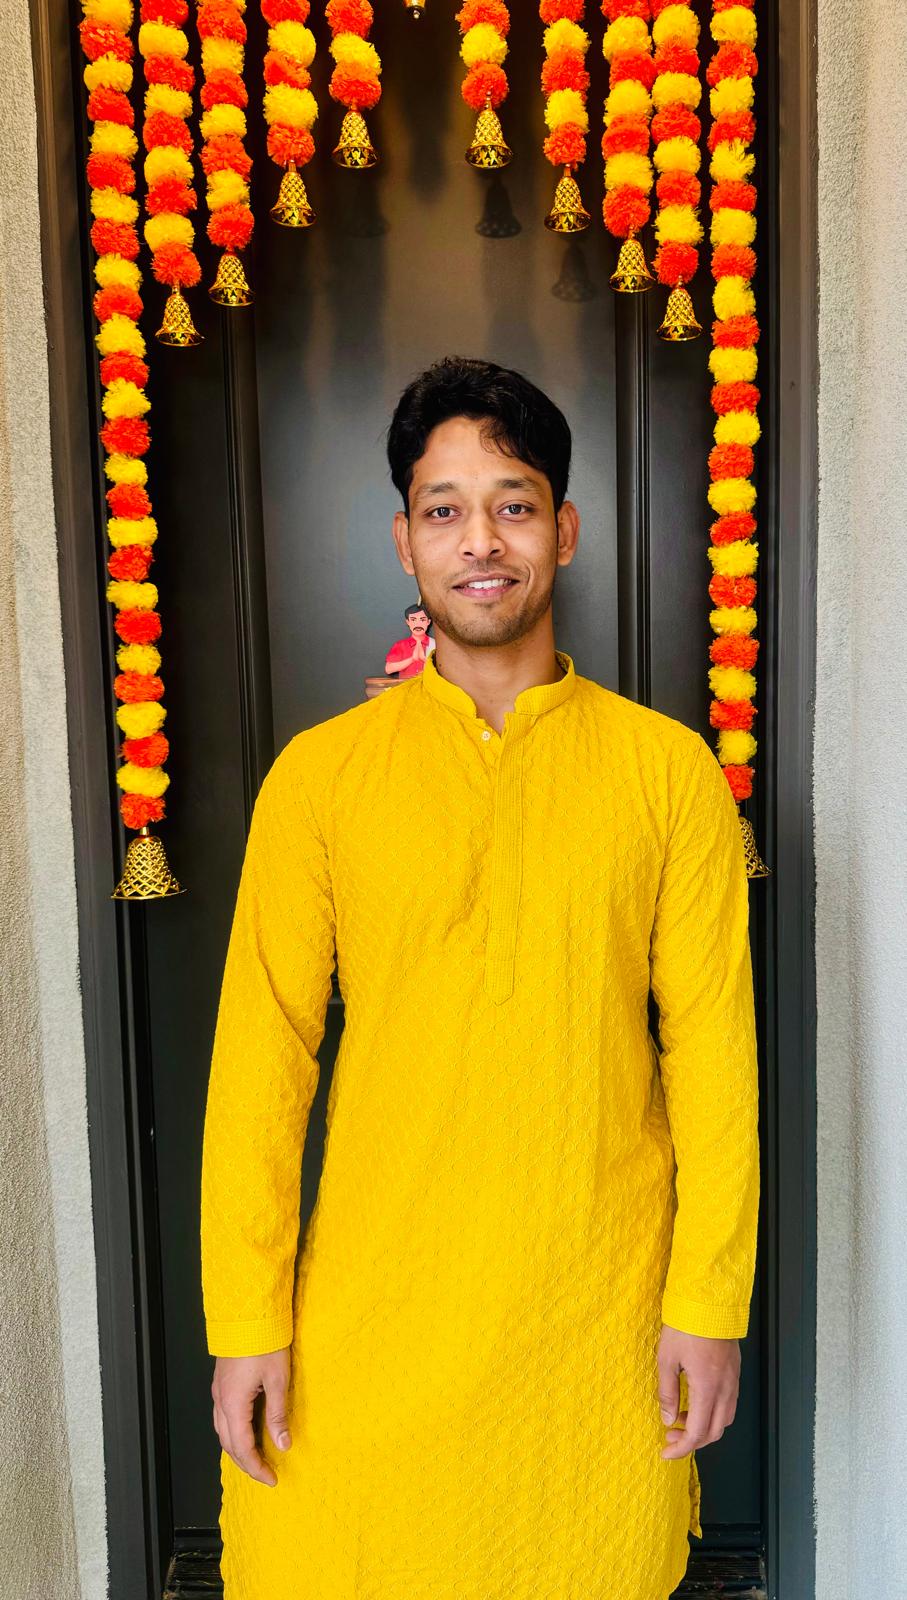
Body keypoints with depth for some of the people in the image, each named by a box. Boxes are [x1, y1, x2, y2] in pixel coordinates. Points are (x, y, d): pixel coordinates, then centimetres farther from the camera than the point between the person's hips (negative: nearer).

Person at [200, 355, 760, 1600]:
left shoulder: (669, 769, -3)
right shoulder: (320, 775, -3)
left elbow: (712, 1043, -2)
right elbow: (263, 1050, -3)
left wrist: (711, 1300, -2)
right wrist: (245, 1318, -4)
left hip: (602, 1309, 1)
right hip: (374, 1310, 0)